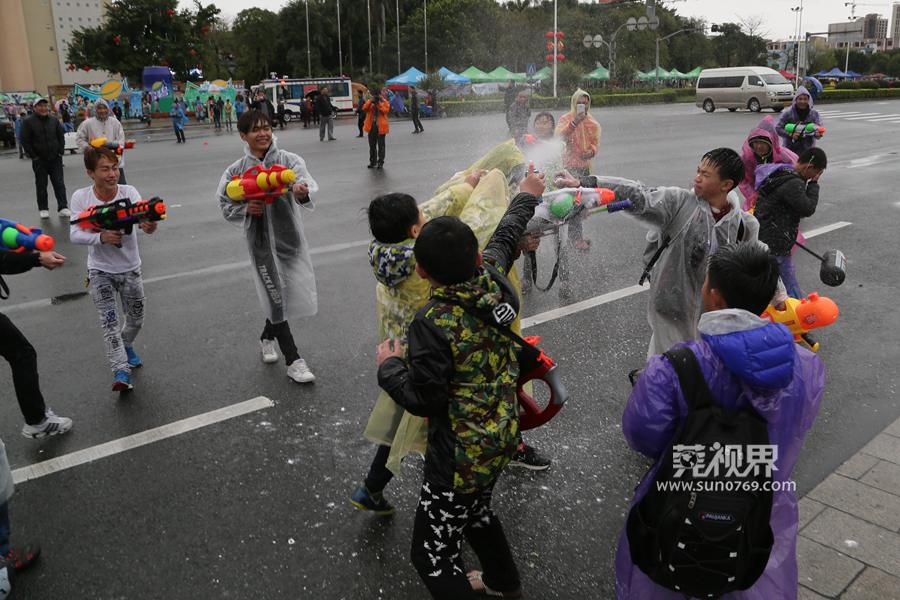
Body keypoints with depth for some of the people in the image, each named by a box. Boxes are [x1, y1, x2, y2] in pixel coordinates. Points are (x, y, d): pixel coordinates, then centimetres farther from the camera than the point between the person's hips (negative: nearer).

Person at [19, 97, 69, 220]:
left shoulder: (54, 120, 6)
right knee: (41, 185, 7)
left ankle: (63, 208, -2)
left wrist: (61, 152, 2)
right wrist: (33, 156, -8)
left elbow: (61, 136, 12)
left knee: (59, 183, -2)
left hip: (55, 159, 2)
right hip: (39, 160, -1)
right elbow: (25, 141, -3)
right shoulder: (28, 122, -3)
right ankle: (43, 209, 15)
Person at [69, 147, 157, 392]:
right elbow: (74, 234, -20)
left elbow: (142, 215, -34)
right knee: (110, 321, -13)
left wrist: (149, 226, -57)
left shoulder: (128, 192, -15)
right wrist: (100, 237, -39)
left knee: (136, 321, 15)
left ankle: (126, 345, 46)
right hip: (100, 271, -1)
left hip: (130, 269, 1)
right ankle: (121, 372, -8)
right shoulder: (81, 197, -14)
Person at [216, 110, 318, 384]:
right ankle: (293, 361, 10)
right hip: (261, 240, -1)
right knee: (275, 297, 0)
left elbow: (306, 180, -25)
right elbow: (225, 204, 6)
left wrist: (303, 191, -49)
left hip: (290, 234, 1)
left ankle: (267, 338, 44)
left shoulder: (289, 160, -7)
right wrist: (246, 209, -15)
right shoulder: (236, 171, -2)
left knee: (287, 293, 14)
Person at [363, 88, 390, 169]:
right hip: (371, 126, 4)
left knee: (381, 145, -1)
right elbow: (364, 108, -7)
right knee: (372, 145, 11)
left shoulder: (384, 102, 0)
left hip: (381, 126, -4)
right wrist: (370, 101, -18)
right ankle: (373, 162, 21)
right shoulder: (369, 101, 10)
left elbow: (386, 110, -17)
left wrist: (378, 103, -21)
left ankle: (380, 162, 5)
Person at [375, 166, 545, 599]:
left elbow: (422, 400, -21)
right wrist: (526, 197, 30)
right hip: (502, 437, 9)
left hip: (460, 456, -9)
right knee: (475, 510, 34)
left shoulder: (433, 324, -29)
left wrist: (389, 366, -4)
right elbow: (505, 239, 11)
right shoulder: (494, 280, -10)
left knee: (432, 557, 7)